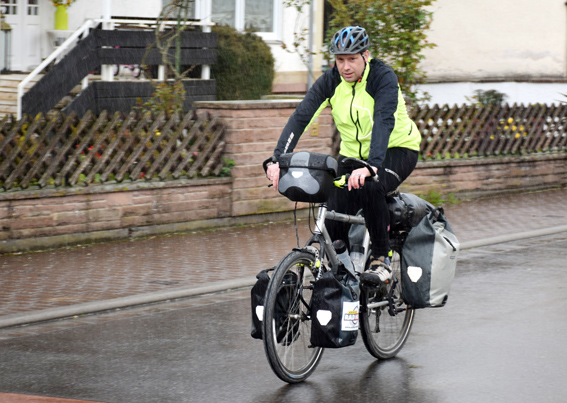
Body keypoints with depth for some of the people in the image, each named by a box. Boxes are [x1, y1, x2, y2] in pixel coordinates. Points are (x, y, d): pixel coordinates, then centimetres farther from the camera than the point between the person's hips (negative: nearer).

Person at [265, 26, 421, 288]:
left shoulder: (384, 78, -23)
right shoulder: (330, 81, -11)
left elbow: (384, 122, -37)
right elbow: (301, 116, -20)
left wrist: (371, 166, -53)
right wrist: (278, 159, -34)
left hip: (397, 149, -5)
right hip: (353, 154, 5)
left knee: (370, 187, -36)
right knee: (332, 222, -10)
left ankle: (381, 260, -21)